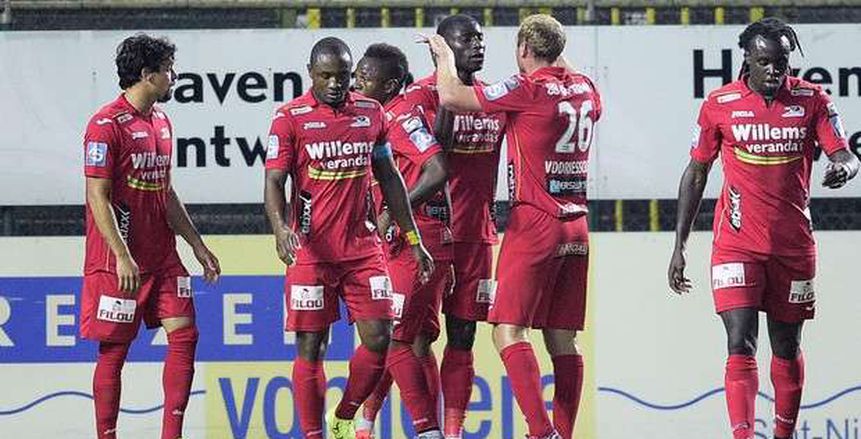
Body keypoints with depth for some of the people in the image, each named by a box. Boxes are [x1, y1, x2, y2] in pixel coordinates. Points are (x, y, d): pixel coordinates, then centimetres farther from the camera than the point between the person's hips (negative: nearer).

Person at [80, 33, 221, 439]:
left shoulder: (161, 122, 13)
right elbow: (98, 196, -16)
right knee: (114, 350, -1)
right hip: (120, 261, -8)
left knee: (183, 334, 0)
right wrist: (122, 256, -21)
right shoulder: (107, 125, -13)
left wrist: (197, 245, 18)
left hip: (162, 257, 8)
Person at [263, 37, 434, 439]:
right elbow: (274, 182, -9)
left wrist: (414, 240, 15)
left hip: (362, 247, 4)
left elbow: (389, 178, 16)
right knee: (311, 347, -1)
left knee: (379, 339, -2)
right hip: (310, 250, -4)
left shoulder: (371, 113, 8)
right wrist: (280, 228, -28)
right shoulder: (290, 117, -4)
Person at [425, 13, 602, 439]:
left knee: (510, 331, -8)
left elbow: (451, 97, -11)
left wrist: (445, 56, 6)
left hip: (535, 221, -7)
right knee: (562, 339, 8)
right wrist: (557, 53, 40)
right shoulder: (585, 90, 9)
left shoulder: (528, 89, -11)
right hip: (576, 227, 7)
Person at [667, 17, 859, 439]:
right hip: (737, 243, -2)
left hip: (793, 243, 2)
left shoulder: (812, 100, -1)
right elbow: (695, 174, 6)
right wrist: (679, 246, 4)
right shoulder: (719, 104, -3)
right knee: (741, 345, -15)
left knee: (787, 348, 13)